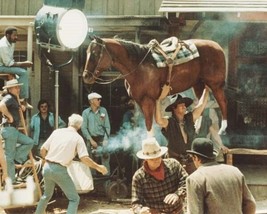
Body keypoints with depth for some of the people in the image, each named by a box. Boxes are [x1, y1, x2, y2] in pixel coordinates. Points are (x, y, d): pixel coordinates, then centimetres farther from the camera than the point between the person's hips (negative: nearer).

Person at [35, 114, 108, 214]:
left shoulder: (57, 132, 8)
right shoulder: (78, 138, -2)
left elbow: (43, 150, 10)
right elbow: (84, 158, -11)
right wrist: (98, 167, 1)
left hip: (47, 168, 5)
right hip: (60, 170, -5)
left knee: (47, 195, 29)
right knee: (74, 198, 5)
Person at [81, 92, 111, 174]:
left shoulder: (103, 110, 5)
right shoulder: (86, 112, 1)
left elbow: (107, 126, 5)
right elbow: (84, 128, -1)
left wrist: (106, 139, -5)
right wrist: (91, 140, -8)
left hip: (102, 139, 0)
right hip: (91, 139, 0)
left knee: (105, 157, -10)